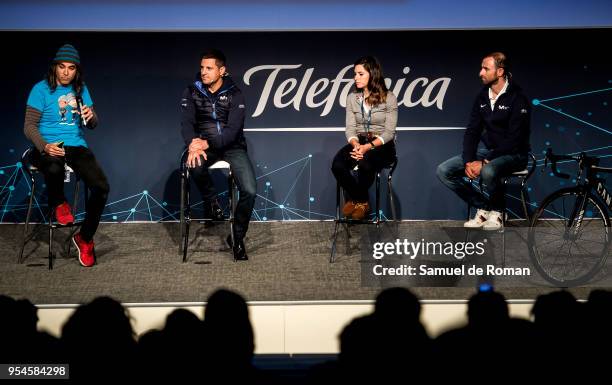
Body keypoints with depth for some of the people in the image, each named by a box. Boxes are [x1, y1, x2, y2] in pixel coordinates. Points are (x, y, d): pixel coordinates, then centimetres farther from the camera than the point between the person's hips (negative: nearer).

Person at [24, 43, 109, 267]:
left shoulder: (81, 89, 12)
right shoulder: (41, 89, -2)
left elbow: (92, 124, 15)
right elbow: (30, 126, -6)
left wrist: (91, 117, -10)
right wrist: (44, 146, -25)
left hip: (76, 146, 4)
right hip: (48, 147, -4)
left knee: (101, 187, -19)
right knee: (54, 168, -41)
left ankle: (85, 238, 5)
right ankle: (59, 203, -2)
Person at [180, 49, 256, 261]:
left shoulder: (234, 94, -5)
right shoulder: (192, 92, 1)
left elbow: (233, 129, -16)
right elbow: (186, 122, -9)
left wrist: (208, 143, -31)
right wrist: (193, 144, -32)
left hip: (232, 146, -1)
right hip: (204, 145, 1)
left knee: (249, 191, -21)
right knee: (195, 165, -37)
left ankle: (237, 237, 1)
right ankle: (212, 202, -6)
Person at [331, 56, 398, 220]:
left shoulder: (388, 98, -5)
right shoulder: (352, 98, 8)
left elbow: (389, 132, -9)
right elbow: (350, 128, 2)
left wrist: (368, 147, -23)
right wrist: (356, 145, -20)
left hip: (382, 145, -4)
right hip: (358, 143, 4)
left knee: (364, 164, -38)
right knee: (337, 165, -29)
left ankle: (357, 200, -8)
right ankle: (356, 200, -5)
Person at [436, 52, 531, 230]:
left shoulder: (517, 99, -15)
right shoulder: (483, 96, 6)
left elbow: (514, 140, -21)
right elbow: (472, 131, 5)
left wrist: (484, 162, -25)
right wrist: (469, 161, -13)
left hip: (513, 154, -7)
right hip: (488, 150, 7)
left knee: (488, 171, -40)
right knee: (444, 170, -7)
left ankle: (496, 212, -10)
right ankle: (483, 209, 4)